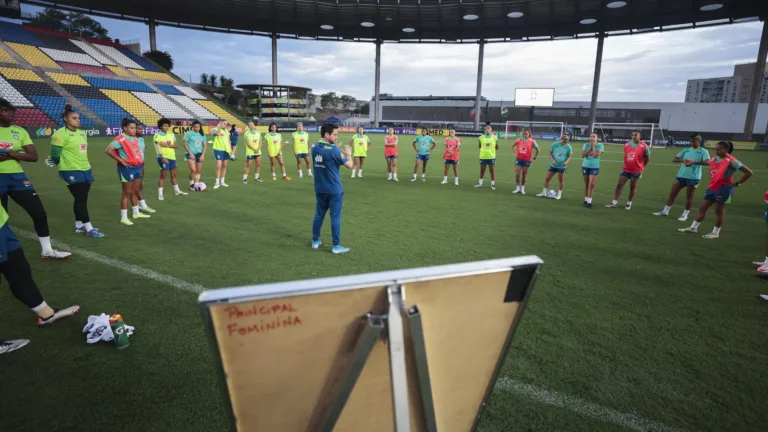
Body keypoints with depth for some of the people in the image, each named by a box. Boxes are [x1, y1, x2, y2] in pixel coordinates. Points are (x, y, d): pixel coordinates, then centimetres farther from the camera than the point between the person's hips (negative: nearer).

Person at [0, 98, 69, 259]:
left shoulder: (20, 131, 5)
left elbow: (34, 156, -3)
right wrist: (13, 154, -18)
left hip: (17, 177, 2)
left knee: (39, 212, 0)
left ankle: (47, 250, 13)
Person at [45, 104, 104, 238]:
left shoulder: (82, 133, 12)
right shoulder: (61, 134, -13)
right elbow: (55, 153, -13)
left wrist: (85, 166, 17)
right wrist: (64, 164, 2)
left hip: (85, 170, 8)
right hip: (71, 172, -8)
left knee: (82, 199, 13)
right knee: (80, 199, -6)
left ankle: (79, 225, 24)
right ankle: (89, 228, -2)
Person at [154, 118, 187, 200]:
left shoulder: (171, 134, 9)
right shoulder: (157, 135, -9)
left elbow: (176, 145, 3)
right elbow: (158, 147, -17)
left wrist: (168, 145, -15)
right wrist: (162, 158, -28)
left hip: (172, 157, 6)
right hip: (163, 158, -6)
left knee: (173, 175, 17)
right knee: (163, 176, -6)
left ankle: (177, 190, 31)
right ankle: (160, 194, -2)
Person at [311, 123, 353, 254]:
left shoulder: (314, 148, 4)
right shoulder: (333, 150, -17)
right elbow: (350, 165, -11)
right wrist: (348, 154, 7)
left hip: (319, 189, 7)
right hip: (334, 190, -6)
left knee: (319, 214, 16)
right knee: (335, 217, 1)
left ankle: (315, 241, 24)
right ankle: (336, 246, 7)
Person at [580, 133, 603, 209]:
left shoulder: (600, 145, -6)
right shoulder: (586, 144, 2)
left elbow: (596, 155, -18)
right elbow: (583, 155, -9)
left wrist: (593, 146, -11)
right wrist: (590, 147, -12)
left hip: (594, 167, -3)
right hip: (585, 166, 3)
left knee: (591, 184, -9)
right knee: (586, 184, 10)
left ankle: (589, 202, -5)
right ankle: (586, 200, 19)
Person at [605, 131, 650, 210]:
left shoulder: (644, 146, -10)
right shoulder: (626, 145, 3)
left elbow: (647, 158, 0)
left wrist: (640, 166, 8)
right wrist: (627, 164, 14)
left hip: (637, 171, -4)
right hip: (626, 169, 4)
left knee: (633, 187, 6)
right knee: (619, 185, -1)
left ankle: (629, 203, 19)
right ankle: (614, 203, 3)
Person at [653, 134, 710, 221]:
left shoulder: (703, 151, -2)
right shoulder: (686, 150, 12)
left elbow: (707, 162, -17)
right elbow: (674, 159, 9)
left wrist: (694, 162, -29)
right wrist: (683, 160, -12)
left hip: (693, 177, -5)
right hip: (681, 175, 5)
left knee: (689, 197, 2)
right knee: (672, 193, 6)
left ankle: (685, 215, 12)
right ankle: (665, 211, 15)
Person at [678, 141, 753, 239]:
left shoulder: (731, 161, -15)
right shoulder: (713, 159, 6)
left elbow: (748, 172, -13)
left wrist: (737, 184, -12)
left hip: (724, 189, -7)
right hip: (712, 187, 7)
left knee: (719, 210, 2)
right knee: (702, 207, 9)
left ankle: (716, 233, 13)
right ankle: (693, 227, 17)